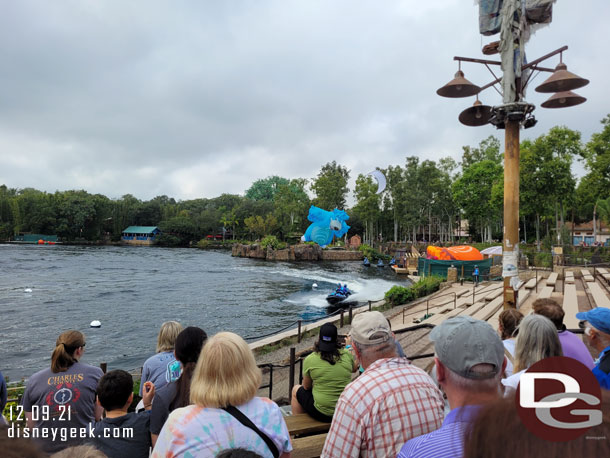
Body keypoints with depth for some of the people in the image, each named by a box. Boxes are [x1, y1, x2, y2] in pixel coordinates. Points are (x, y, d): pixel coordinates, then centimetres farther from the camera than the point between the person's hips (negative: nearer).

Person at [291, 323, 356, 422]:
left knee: (296, 390, 24)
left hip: (321, 413, -4)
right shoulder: (346, 354, -8)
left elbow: (306, 387, 0)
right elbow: (354, 368, 15)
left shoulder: (310, 360, -14)